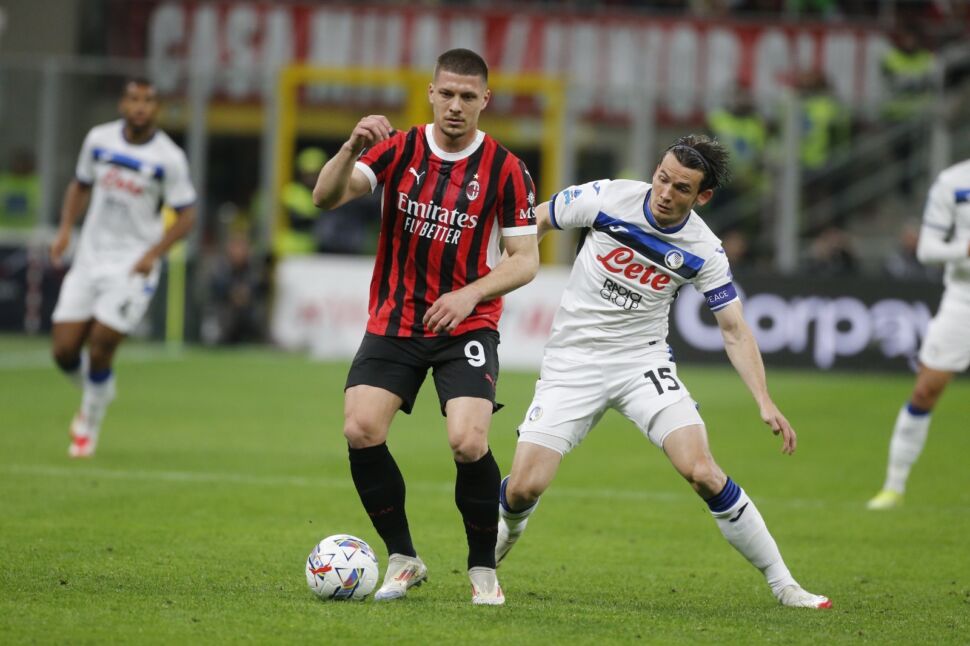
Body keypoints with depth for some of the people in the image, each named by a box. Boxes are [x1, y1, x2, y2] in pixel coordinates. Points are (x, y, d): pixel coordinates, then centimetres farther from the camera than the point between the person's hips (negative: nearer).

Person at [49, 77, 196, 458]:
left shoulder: (168, 158, -11)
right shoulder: (98, 140, 2)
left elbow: (186, 216, -5)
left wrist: (153, 253, -17)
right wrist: (66, 228, 2)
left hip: (133, 265, -4)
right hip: (90, 257, 4)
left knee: (99, 350, -11)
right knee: (64, 351, -1)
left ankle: (90, 424, 15)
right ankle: (97, 394, 33)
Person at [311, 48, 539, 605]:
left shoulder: (506, 170, -6)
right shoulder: (400, 149, -1)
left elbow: (526, 260, -4)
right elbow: (327, 197, -12)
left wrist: (470, 294, -19)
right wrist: (352, 148, -31)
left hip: (467, 327, -2)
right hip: (393, 323, 2)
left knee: (469, 442, -20)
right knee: (361, 431, -14)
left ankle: (484, 569, 3)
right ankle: (403, 559, 5)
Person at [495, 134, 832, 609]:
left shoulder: (704, 252, -10)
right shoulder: (607, 199, -13)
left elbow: (734, 330, -6)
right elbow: (535, 221, 3)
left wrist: (764, 402, -18)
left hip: (643, 361, 0)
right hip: (572, 360, 0)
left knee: (702, 471, -19)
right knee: (524, 488, -10)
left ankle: (781, 583, -7)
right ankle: (509, 526, 30)